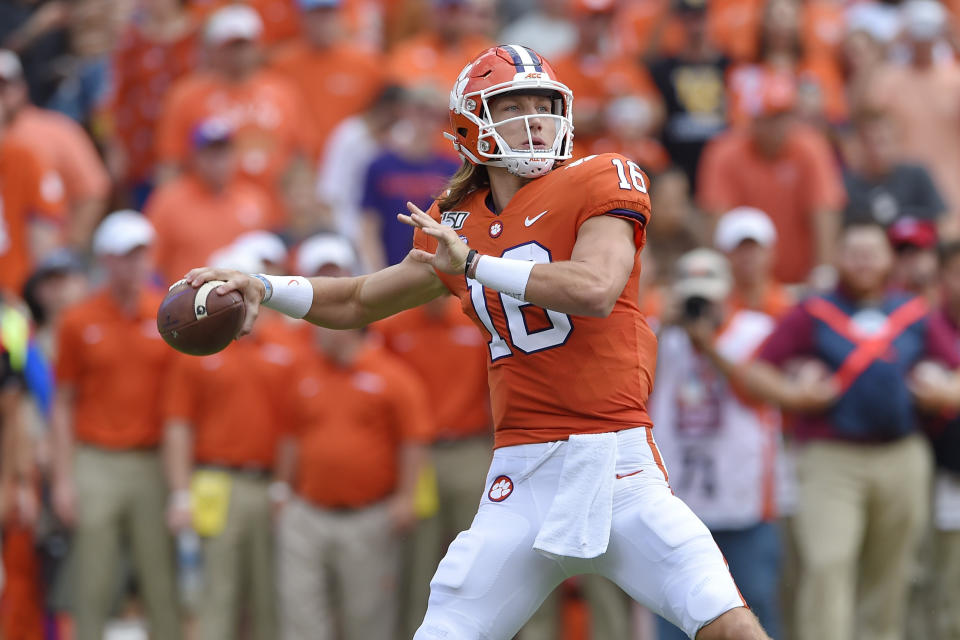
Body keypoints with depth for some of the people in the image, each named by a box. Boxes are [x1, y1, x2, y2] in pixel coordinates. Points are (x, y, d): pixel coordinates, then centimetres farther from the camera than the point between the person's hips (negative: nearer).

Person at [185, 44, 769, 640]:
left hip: (617, 464, -3)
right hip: (524, 475, 3)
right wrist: (262, 288, 11)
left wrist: (473, 262, -17)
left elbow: (595, 290, -19)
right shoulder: (455, 225, 13)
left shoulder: (598, 182, -1)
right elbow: (358, 303, 25)